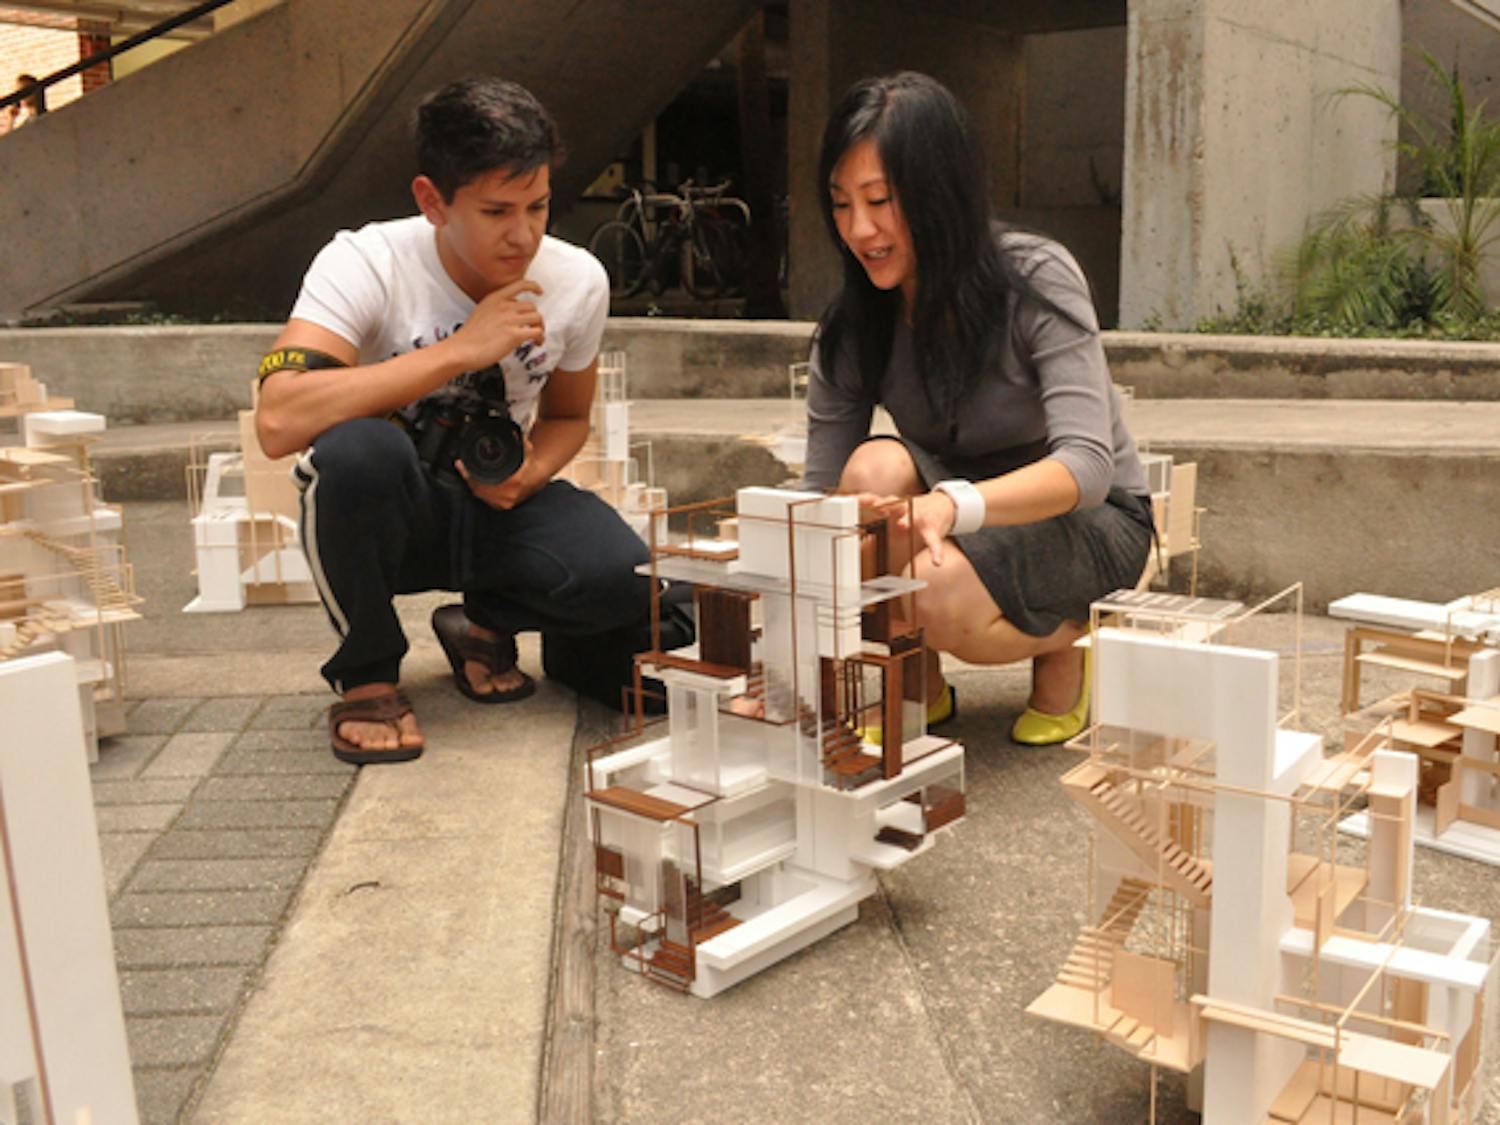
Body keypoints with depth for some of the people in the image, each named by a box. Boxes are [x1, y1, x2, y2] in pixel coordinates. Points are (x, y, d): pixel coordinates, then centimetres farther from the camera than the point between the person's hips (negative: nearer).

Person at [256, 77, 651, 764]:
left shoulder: (578, 282, -7)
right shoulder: (365, 265, -21)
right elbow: (278, 422, -37)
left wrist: (530, 474, -13)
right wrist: (461, 349, -34)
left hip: (496, 506, 3)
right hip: (385, 514, -3)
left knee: (625, 580, -26)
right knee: (357, 448, -38)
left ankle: (483, 626, 10)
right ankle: (366, 675, -10)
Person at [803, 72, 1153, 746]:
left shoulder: (1036, 279, -22)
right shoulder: (851, 328, -10)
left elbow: (1087, 464, -32)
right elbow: (819, 492, -11)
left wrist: (955, 505, -51)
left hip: (1090, 520, -4)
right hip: (963, 510, 4)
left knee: (935, 597, -34)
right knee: (875, 467, -30)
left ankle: (1068, 641, 1)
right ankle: (918, 688, -9)